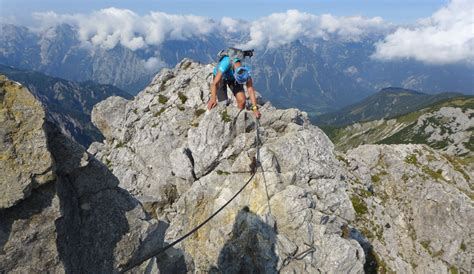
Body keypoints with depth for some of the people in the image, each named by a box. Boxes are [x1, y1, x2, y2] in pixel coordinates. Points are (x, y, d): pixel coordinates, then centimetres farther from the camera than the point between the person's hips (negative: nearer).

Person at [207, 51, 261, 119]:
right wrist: (213, 99, -60)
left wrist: (255, 109, -36)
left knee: (242, 100, -14)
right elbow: (214, 83, -46)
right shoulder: (226, 63, -43)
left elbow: (250, 90, -30)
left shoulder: (245, 71, -32)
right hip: (221, 77, -2)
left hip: (233, 78, 2)